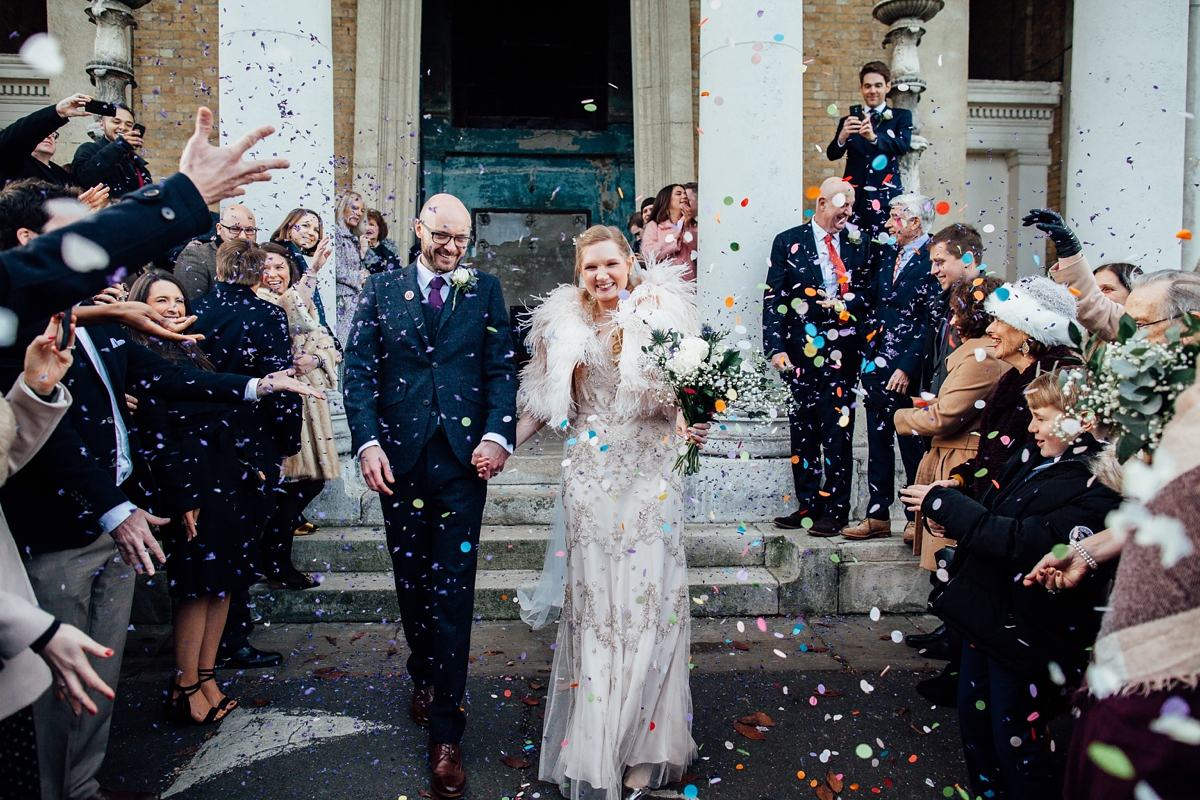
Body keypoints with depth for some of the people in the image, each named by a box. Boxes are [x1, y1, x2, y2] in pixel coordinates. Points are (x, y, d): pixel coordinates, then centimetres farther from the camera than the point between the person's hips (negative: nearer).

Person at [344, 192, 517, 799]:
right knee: (411, 580, 14)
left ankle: (445, 732, 6)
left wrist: (498, 435, -11)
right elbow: (358, 370, 3)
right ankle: (425, 678, 39)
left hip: (463, 458, -1)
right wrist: (367, 441, -10)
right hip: (398, 458, 2)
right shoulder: (380, 290, 9)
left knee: (452, 591, -1)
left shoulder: (485, 291, 9)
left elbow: (502, 369, 4)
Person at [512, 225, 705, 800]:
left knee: (648, 595, -1)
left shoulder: (660, 312, -1)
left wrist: (689, 425, -22)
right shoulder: (566, 324, 7)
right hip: (591, 476, 2)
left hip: (651, 473, -2)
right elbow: (545, 402, 14)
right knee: (592, 597, 4)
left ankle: (644, 748, 14)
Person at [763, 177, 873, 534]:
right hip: (801, 353, 0)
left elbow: (867, 294, 12)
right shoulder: (788, 243, 5)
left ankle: (834, 511, 7)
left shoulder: (859, 245, 10)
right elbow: (773, 299, 0)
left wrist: (842, 306, -9)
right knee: (803, 432, 7)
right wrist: (776, 346, -10)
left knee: (838, 432, -1)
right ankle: (807, 505, 17)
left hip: (843, 353, 0)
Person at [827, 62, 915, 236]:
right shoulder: (849, 121, 16)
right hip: (854, 199, 2)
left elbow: (904, 145, -7)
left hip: (885, 199, -2)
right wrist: (843, 136, -20)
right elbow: (832, 155, 3)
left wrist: (874, 137, -26)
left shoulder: (901, 116, 12)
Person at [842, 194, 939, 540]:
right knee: (878, 441, 10)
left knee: (914, 444, 5)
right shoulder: (887, 256, 12)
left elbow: (931, 322, -15)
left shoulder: (933, 259, -10)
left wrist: (907, 367, -18)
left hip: (909, 370, -7)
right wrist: (869, 357, 7)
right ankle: (877, 516, 18)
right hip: (877, 364, 7)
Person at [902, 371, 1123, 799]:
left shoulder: (1095, 489, -21)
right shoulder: (1034, 458, 4)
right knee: (974, 719, 21)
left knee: (1015, 742, 4)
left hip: (1027, 634, -9)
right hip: (984, 612, 9)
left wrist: (945, 504, -25)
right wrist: (955, 498, -4)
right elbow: (993, 510, 18)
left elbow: (1029, 543, -30)